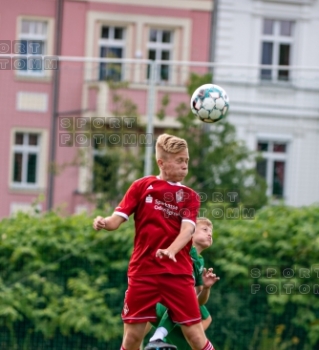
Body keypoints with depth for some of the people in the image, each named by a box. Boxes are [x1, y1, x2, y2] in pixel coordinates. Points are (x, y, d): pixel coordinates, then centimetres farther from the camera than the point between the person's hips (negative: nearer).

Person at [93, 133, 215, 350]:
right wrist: (104, 223, -22)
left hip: (178, 274, 0)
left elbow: (187, 229, -9)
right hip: (143, 272, 0)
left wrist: (171, 250, -30)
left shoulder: (189, 196, 7)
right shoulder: (142, 186, 7)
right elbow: (117, 220, 3)